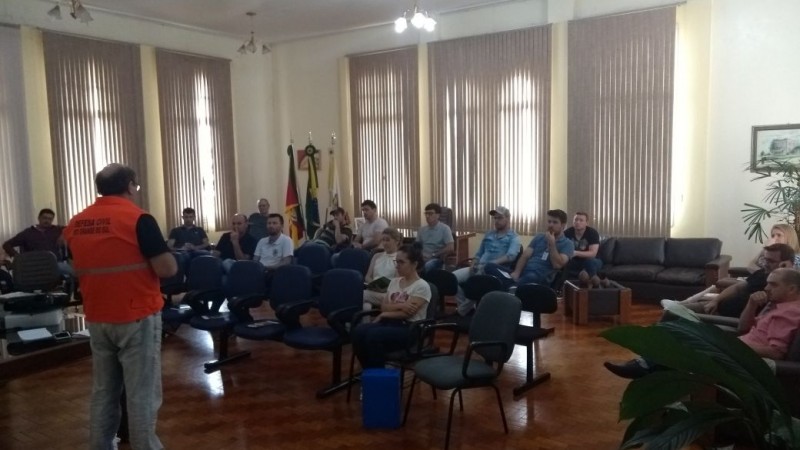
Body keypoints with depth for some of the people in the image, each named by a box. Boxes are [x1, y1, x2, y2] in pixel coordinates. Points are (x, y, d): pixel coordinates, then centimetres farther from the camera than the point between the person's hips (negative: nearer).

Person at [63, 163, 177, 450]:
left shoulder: (76, 223, 5)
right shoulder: (138, 219, -15)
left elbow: (80, 269, 19)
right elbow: (167, 269, -18)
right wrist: (163, 253, 1)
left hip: (97, 319, 6)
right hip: (137, 317, -6)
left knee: (103, 391, 16)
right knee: (141, 394, 1)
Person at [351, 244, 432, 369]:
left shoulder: (421, 286, -6)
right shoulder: (394, 282, 16)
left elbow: (407, 313, -14)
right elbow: (383, 306, 7)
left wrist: (383, 315, -5)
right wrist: (400, 305, -12)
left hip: (409, 328, -6)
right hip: (389, 322, 6)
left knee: (373, 335, -33)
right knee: (359, 331, -23)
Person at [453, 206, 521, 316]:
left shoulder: (513, 237, 4)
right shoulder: (488, 234, 24)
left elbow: (511, 256, -15)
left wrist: (491, 263, -26)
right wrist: (473, 265, 3)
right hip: (479, 267, 7)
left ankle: (463, 309, -14)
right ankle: (466, 306, -3)